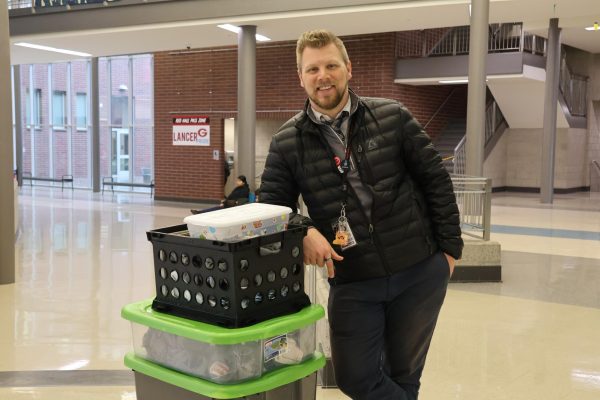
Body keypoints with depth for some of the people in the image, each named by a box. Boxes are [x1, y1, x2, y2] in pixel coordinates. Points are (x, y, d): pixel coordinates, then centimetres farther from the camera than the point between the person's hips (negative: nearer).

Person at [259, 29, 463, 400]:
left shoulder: (392, 117, -4)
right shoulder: (287, 142, -3)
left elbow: (436, 180, 1)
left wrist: (450, 247, 1)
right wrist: (304, 230, -22)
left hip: (419, 272, 0)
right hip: (351, 282, 0)